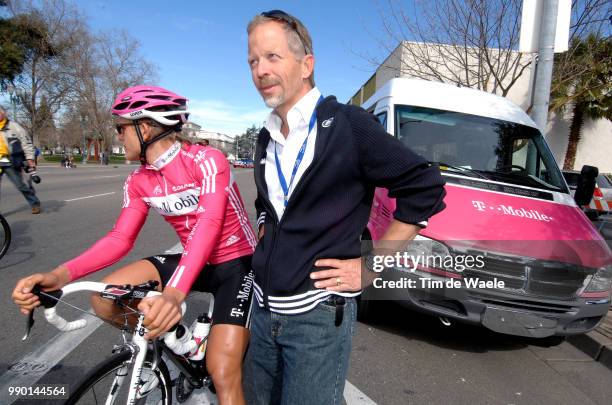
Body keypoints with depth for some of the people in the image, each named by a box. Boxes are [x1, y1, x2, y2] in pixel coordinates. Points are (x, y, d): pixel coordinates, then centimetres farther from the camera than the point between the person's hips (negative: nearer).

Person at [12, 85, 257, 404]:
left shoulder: (206, 160, -20)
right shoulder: (138, 182, 1)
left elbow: (210, 223, -34)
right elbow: (120, 238, -3)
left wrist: (174, 293, -48)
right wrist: (60, 275, -20)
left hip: (235, 262, -5)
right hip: (193, 261, 6)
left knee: (223, 375, -16)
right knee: (105, 300, -12)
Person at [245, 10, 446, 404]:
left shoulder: (347, 124, -13)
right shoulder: (267, 138, 8)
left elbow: (426, 188, -13)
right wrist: (266, 246, 9)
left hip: (319, 316, -7)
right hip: (263, 311, 7)